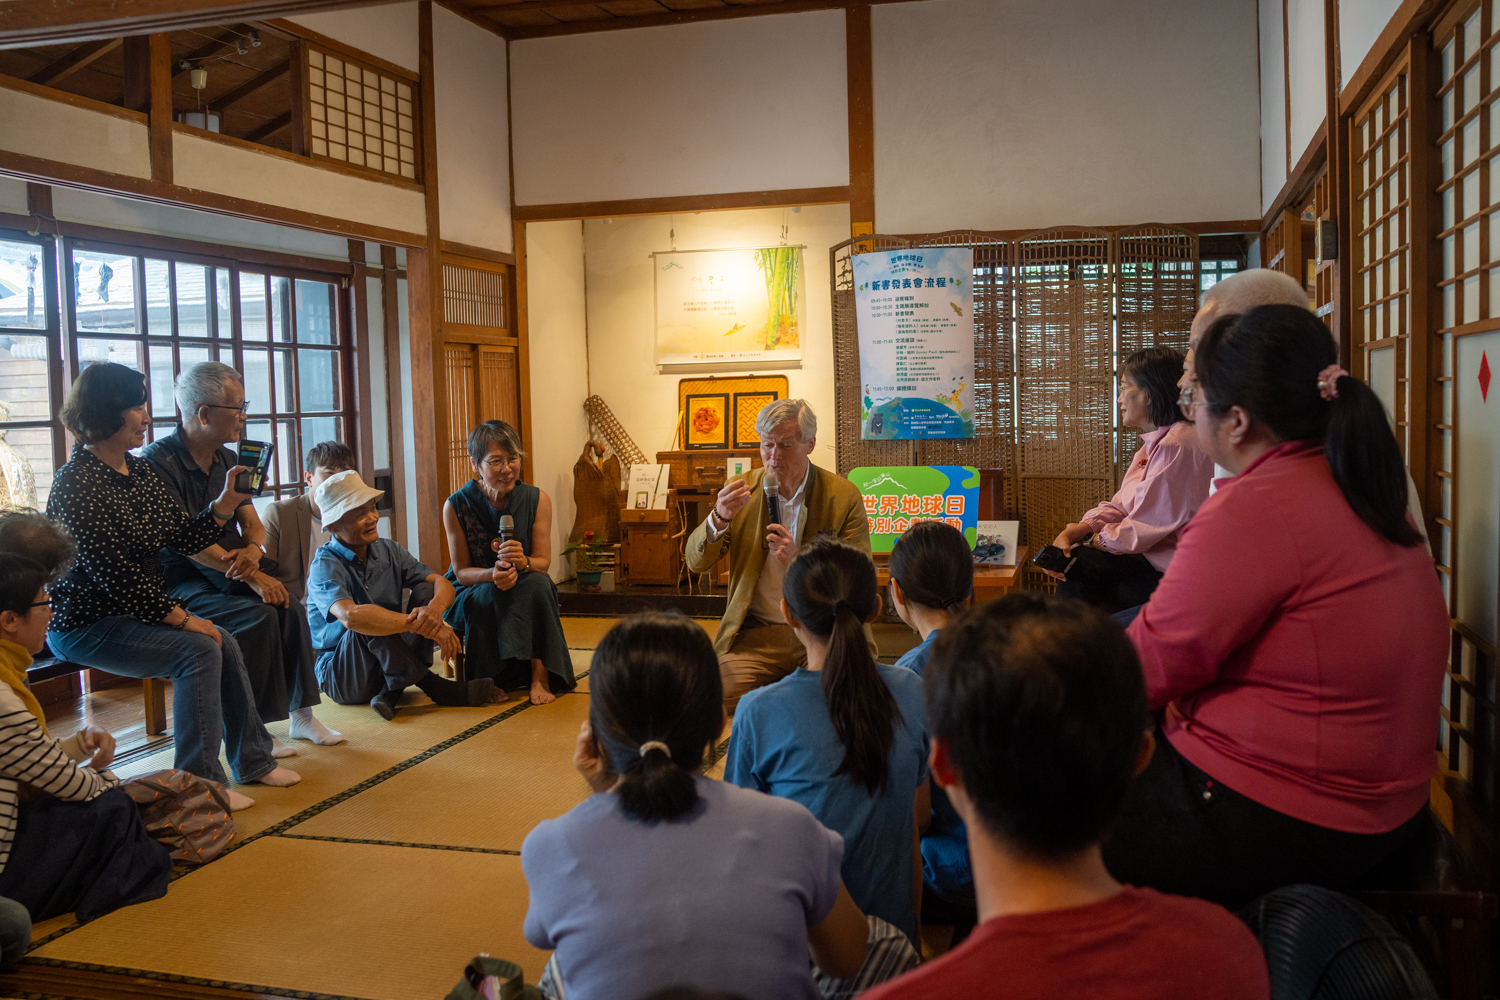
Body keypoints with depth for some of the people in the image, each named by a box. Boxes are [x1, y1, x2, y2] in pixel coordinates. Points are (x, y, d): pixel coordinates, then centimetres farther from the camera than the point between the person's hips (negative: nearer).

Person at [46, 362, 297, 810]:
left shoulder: (140, 471, 8)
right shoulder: (76, 484, -20)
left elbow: (185, 538, 8)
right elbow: (114, 574, -24)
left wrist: (226, 502, -5)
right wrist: (180, 618, -21)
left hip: (135, 608, 8)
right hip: (84, 623, -8)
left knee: (223, 641, -5)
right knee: (198, 651, -22)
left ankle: (253, 761, 9)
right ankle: (201, 784, -13)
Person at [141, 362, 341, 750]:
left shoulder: (228, 460, 12)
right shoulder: (158, 461, -14)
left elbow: (252, 522, 9)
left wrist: (253, 551, -17)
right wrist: (251, 577, -25)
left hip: (227, 572, 7)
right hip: (178, 582, -6)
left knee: (290, 608, -19)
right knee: (257, 617, -28)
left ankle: (301, 714, -9)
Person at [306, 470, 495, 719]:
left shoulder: (387, 551, 1)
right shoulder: (326, 566, -18)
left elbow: (442, 583, -8)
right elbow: (350, 616, -38)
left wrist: (435, 608, -33)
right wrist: (419, 624, -40)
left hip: (388, 661, 6)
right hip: (340, 678, -6)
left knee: (425, 590, -12)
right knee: (366, 623, -34)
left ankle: (393, 689, -21)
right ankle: (431, 685, -23)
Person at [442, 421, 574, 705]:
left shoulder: (538, 500, -8)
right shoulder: (456, 506, -12)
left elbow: (543, 562, -6)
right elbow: (461, 572, -7)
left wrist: (523, 562, -31)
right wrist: (492, 574, -30)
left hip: (528, 592, 2)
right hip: (472, 594, -1)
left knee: (538, 583, -31)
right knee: (494, 594, -34)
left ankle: (540, 676, -26)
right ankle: (490, 682, -19)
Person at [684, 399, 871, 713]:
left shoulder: (844, 496, -1)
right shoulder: (742, 490, 6)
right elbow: (696, 563, 2)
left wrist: (799, 560, -19)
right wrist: (719, 518, -19)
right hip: (755, 634, 1)